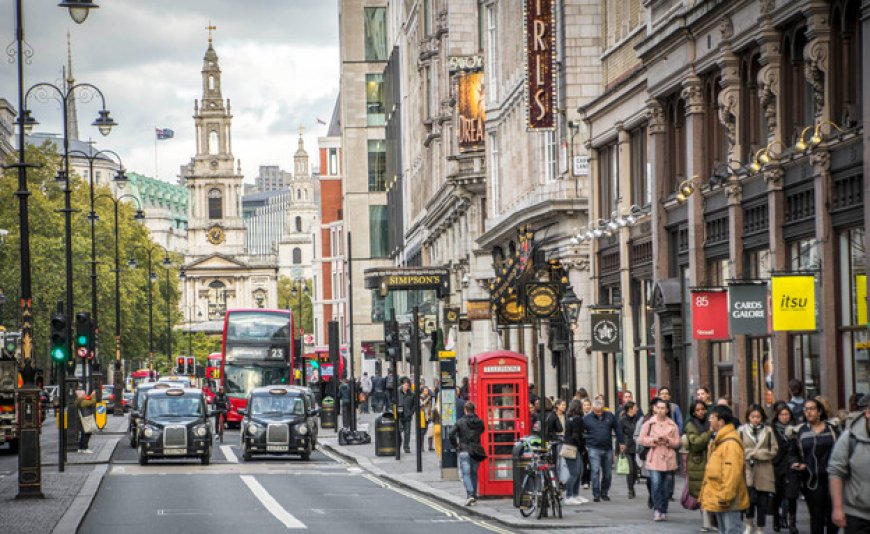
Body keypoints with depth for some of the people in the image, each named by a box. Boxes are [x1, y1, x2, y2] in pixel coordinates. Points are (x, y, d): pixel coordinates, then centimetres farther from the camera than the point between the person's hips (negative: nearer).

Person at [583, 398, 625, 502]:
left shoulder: (610, 416, 5)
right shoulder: (587, 419, 0)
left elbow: (617, 430, 10)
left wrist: (621, 442, 8)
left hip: (608, 449, 3)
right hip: (594, 449, -3)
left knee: (607, 473, 7)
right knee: (595, 471, -11)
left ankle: (604, 493, 20)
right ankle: (596, 494, -9)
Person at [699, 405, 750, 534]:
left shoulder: (731, 443, -18)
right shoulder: (718, 441, 16)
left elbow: (732, 473, -24)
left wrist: (725, 496, -25)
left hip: (728, 500, -11)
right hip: (718, 498, 11)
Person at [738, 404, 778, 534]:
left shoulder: (768, 431, 8)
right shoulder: (742, 430, 5)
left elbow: (774, 450, 3)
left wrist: (756, 453, -7)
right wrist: (750, 454, -12)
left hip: (764, 472, 2)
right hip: (747, 470, -2)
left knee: (763, 503, 4)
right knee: (751, 498, -17)